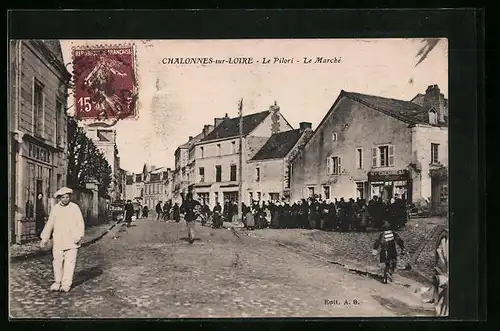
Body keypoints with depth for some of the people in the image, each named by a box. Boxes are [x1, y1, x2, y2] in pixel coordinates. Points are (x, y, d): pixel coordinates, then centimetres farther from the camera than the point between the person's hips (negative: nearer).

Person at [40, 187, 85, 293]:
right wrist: (44, 238, 11)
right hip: (58, 240, 2)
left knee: (70, 261, -3)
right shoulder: (55, 208, 6)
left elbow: (80, 224, -1)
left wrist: (78, 236, -10)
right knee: (57, 261, 3)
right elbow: (49, 224, 12)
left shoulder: (75, 207, -1)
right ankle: (57, 282, 18)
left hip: (72, 241, -2)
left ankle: (66, 284, 2)